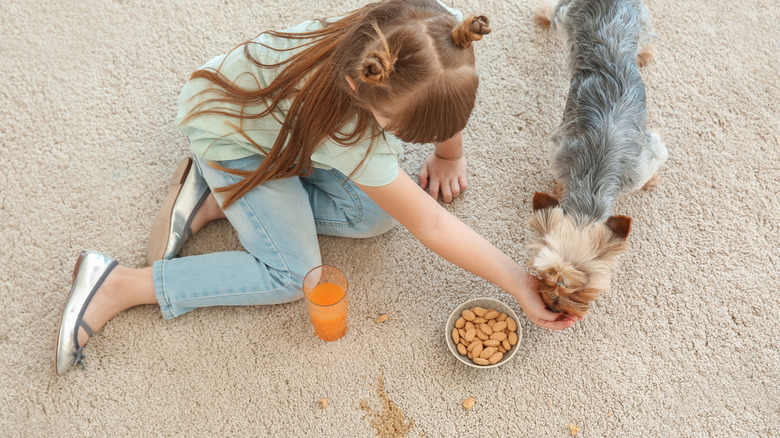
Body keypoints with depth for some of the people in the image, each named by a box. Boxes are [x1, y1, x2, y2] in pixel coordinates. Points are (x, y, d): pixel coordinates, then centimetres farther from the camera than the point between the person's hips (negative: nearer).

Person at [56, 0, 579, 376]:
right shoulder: (354, 138, -42)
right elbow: (430, 225, -31)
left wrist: (450, 154, 6)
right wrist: (520, 283, -26)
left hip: (281, 98, 7)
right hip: (231, 127, -7)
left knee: (374, 214, -12)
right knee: (292, 274, -16)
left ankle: (215, 199, 3)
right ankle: (117, 285, -5)